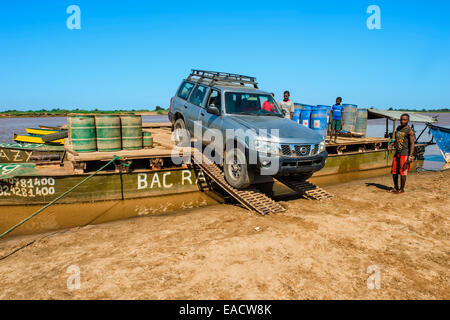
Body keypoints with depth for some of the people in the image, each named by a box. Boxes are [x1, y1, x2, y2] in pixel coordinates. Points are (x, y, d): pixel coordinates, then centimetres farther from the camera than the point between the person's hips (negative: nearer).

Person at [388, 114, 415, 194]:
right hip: (397, 153, 7)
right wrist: (391, 144, 8)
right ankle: (395, 188, 22)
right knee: (394, 171, 9)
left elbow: (412, 143, -13)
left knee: (402, 172, -3)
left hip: (405, 154, -7)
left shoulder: (410, 131, -9)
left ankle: (402, 189, 8)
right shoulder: (398, 128, 14)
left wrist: (410, 156, -21)